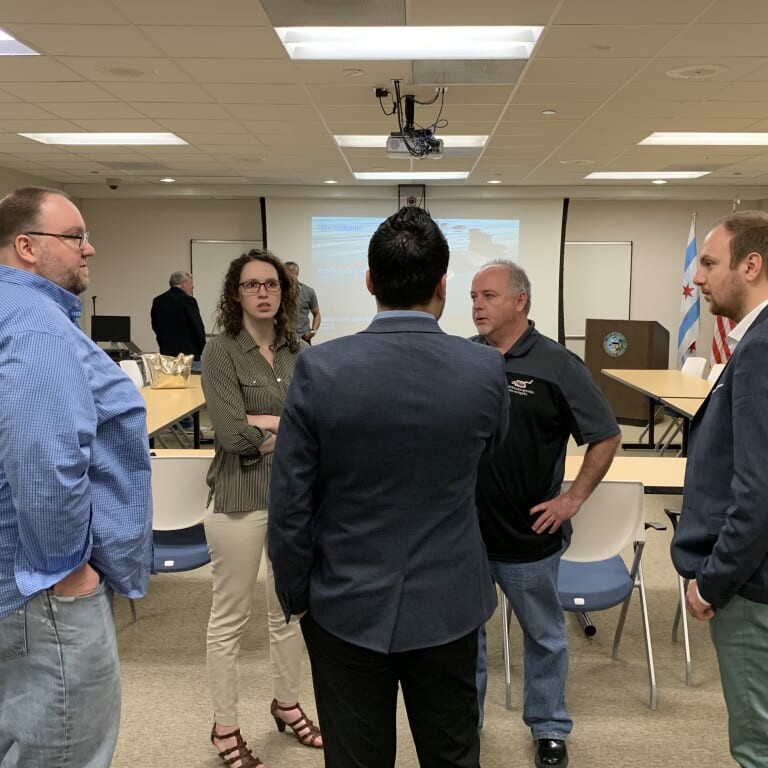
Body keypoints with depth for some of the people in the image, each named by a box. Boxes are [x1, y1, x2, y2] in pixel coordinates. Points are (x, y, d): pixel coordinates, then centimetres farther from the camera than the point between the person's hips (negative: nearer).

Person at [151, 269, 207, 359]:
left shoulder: (157, 301, 8)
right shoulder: (188, 300, -11)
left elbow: (156, 327, 14)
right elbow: (198, 328, -10)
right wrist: (202, 351, 2)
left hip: (166, 352, 6)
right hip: (188, 352, -6)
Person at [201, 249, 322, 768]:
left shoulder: (299, 351, 5)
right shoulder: (221, 352, -9)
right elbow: (231, 435, -18)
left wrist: (267, 425, -14)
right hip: (241, 497, -5)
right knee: (231, 618, 9)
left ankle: (287, 703, 39)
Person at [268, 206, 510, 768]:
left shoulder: (320, 369, -17)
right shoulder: (485, 369, -13)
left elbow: (290, 504, -11)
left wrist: (295, 595, 4)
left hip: (346, 605, -1)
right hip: (447, 605, 1)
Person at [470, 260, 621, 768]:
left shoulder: (557, 364, -11)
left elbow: (606, 437, -6)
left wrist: (573, 499, -9)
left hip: (529, 534, -3)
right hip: (463, 530, 3)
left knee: (544, 635, 16)